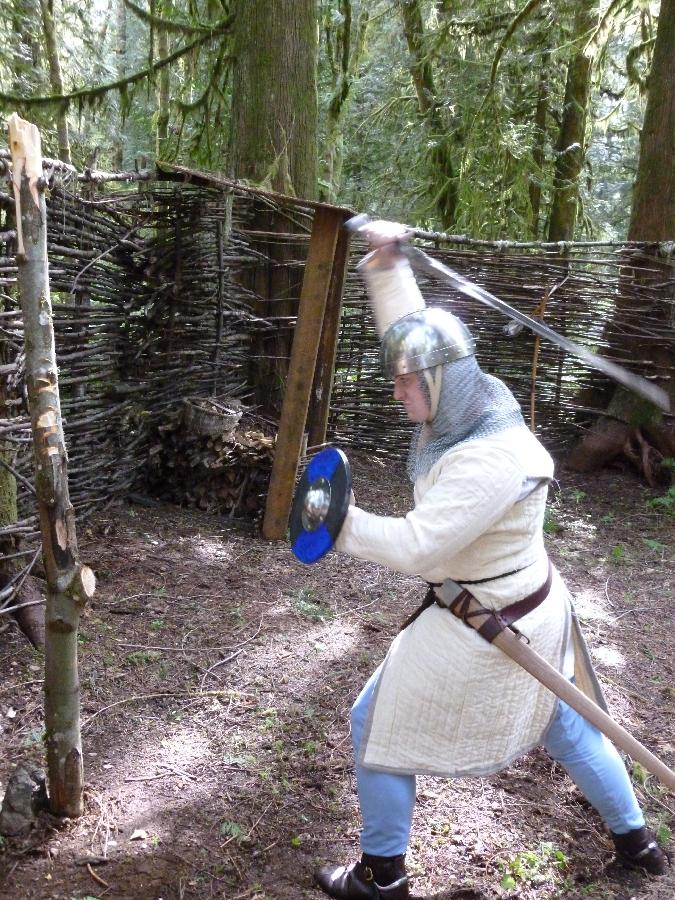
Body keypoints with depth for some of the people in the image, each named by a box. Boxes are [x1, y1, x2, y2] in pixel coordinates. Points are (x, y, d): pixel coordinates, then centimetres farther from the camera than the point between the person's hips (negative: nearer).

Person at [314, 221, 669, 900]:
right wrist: (387, 263, -2)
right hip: (532, 608, 9)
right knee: (562, 724, 26)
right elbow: (417, 335, 4)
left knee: (378, 726, 8)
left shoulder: (488, 463, -32)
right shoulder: (480, 399, -7)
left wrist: (340, 524, -24)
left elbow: (416, 547, -31)